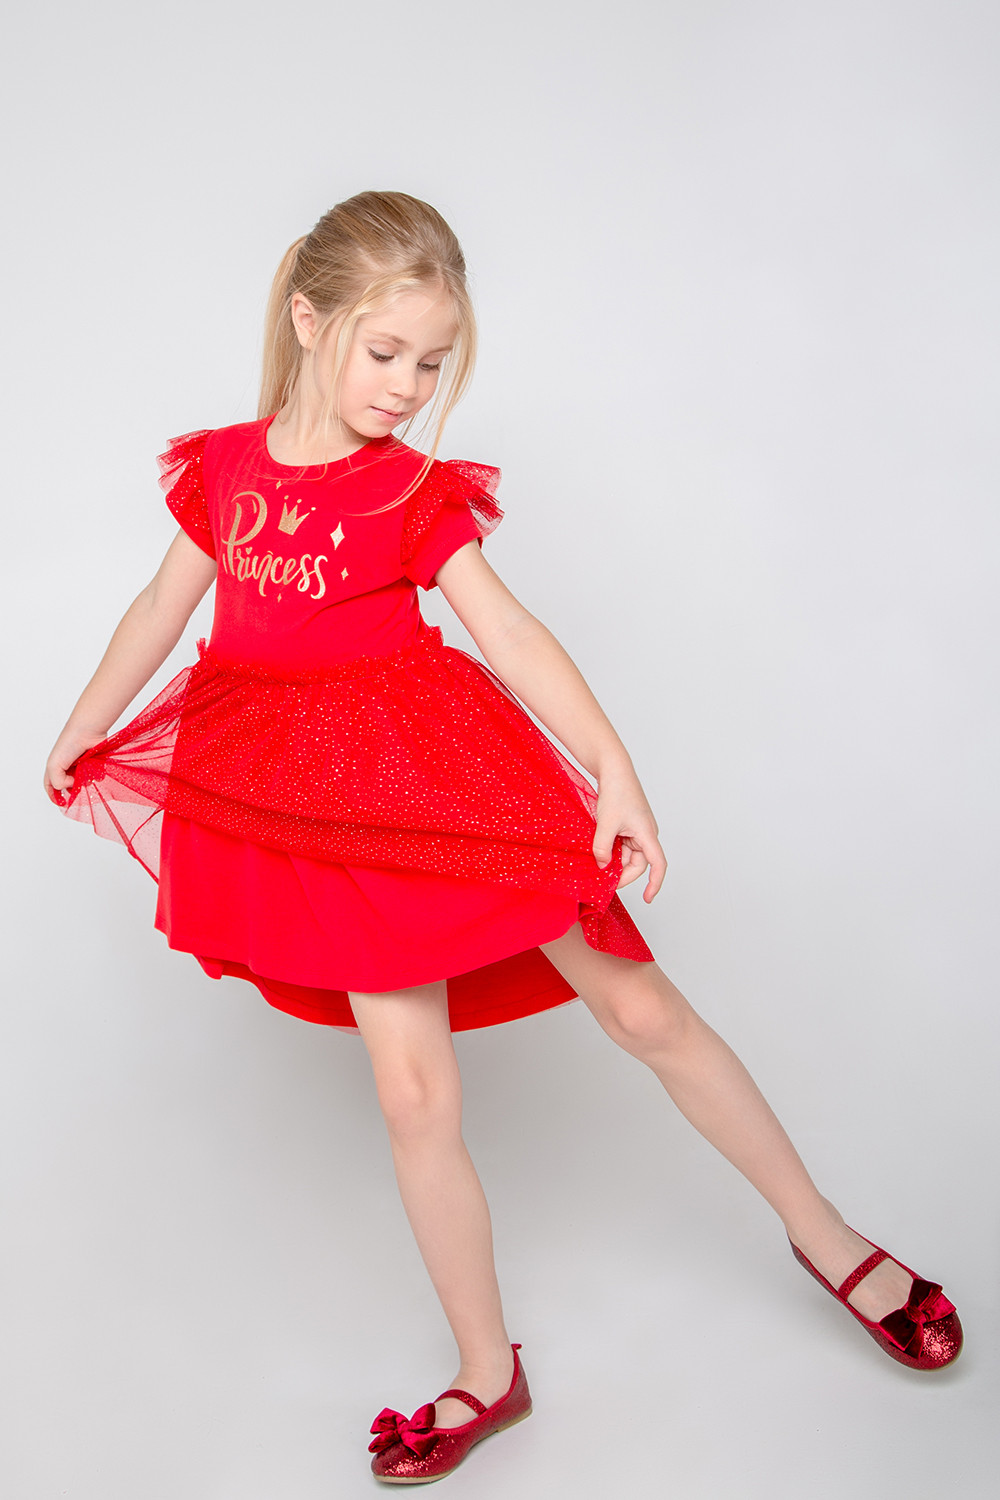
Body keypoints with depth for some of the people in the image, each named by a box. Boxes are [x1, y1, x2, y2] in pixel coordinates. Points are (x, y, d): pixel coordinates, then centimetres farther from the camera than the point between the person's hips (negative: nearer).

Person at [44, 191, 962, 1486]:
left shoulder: (418, 492, -4)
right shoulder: (224, 468, 3)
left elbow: (512, 636, -13)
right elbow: (162, 612, 15)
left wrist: (616, 772, -25)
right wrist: (79, 734, 25)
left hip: (443, 782, -2)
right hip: (326, 813, 2)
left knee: (643, 1008, 2)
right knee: (415, 1092, 2)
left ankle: (824, 1234, 24)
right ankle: (486, 1374, 22)